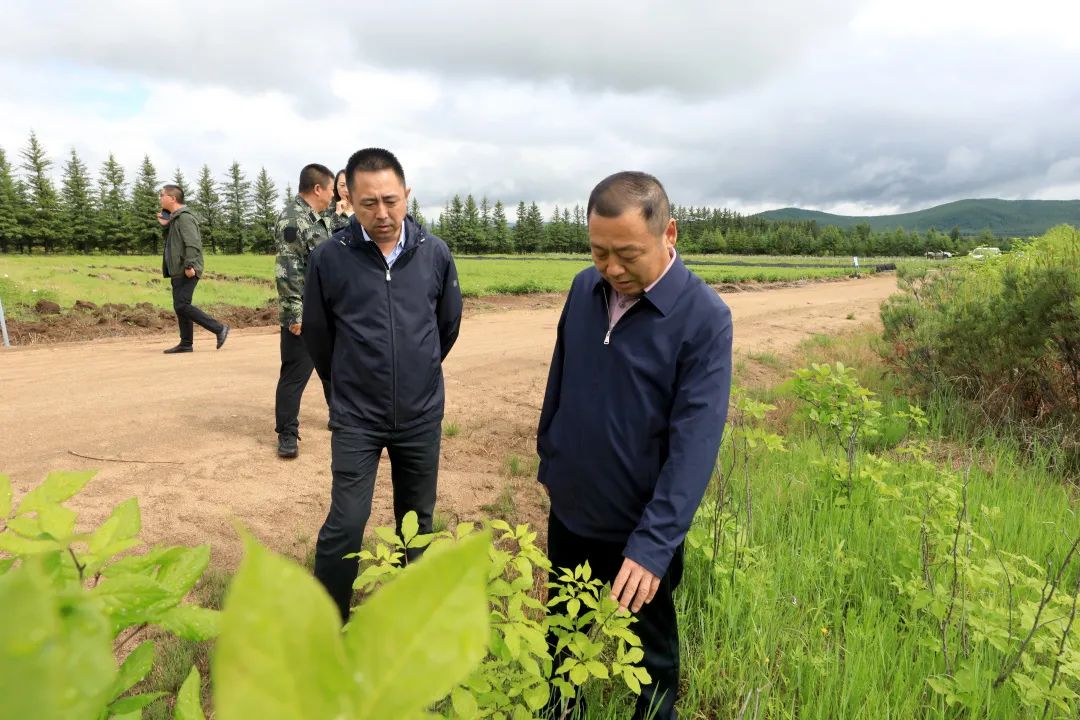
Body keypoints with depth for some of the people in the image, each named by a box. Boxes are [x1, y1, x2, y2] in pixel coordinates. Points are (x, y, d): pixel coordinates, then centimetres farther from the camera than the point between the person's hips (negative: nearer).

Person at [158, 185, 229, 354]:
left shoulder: (184, 217, -11)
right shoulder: (173, 218, 20)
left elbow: (192, 243, -20)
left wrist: (189, 265, -26)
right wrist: (165, 226, 14)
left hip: (186, 272, -10)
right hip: (177, 271, 10)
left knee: (182, 306, -14)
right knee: (180, 307, 10)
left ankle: (219, 328, -9)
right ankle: (186, 343, 14)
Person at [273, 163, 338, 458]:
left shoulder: (323, 218, 12)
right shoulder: (292, 220, -16)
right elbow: (288, 273, -20)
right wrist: (296, 314, -22)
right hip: (304, 315, -9)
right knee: (295, 375, 0)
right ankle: (287, 434, 11)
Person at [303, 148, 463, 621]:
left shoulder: (435, 254, -7)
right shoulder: (329, 258, -12)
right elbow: (317, 335, 3)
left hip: (422, 415, 2)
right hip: (356, 418, -2)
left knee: (418, 519, 16)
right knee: (346, 523, 1)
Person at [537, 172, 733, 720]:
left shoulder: (705, 317, -20)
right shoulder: (584, 289, -5)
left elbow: (695, 442, -24)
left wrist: (653, 543, -29)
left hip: (642, 529, -4)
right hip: (568, 512, 5)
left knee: (651, 655, 19)